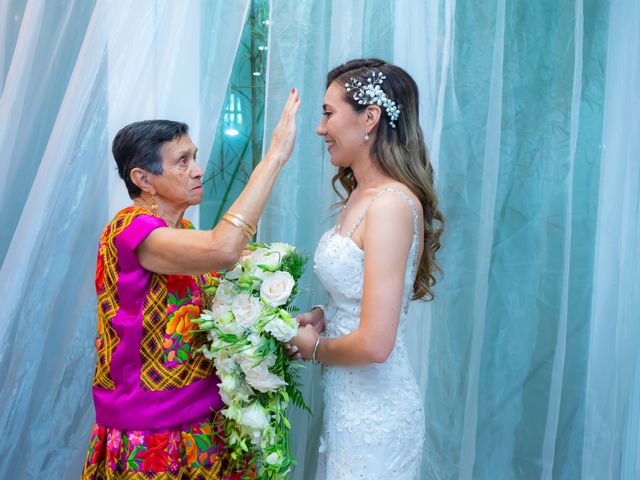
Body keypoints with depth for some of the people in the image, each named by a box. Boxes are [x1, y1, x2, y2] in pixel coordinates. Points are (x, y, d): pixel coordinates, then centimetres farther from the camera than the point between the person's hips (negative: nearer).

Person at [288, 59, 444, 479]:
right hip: (348, 402, 8)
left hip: (376, 413, -8)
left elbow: (375, 344, -25)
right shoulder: (360, 196, 5)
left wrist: (312, 347, -9)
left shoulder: (391, 204, -23)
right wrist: (321, 316, -1)